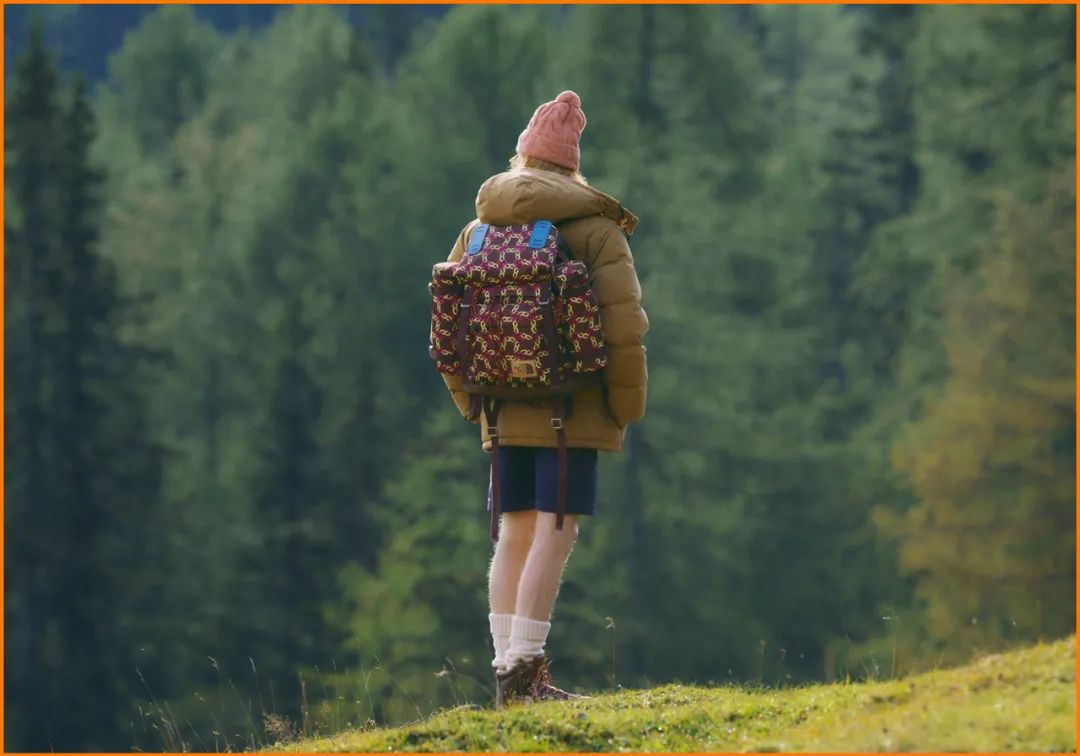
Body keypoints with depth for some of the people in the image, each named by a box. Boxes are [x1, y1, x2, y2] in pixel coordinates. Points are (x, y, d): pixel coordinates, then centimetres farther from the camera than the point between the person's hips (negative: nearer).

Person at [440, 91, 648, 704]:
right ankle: (524, 667, -13)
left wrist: (472, 400, 18)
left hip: (507, 415, 5)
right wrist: (627, 408, -3)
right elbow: (623, 325, -13)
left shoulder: (480, 229, 10)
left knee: (516, 533, 10)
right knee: (555, 532, -6)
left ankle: (508, 665, 9)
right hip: (573, 412, -5)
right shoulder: (595, 228, -5)